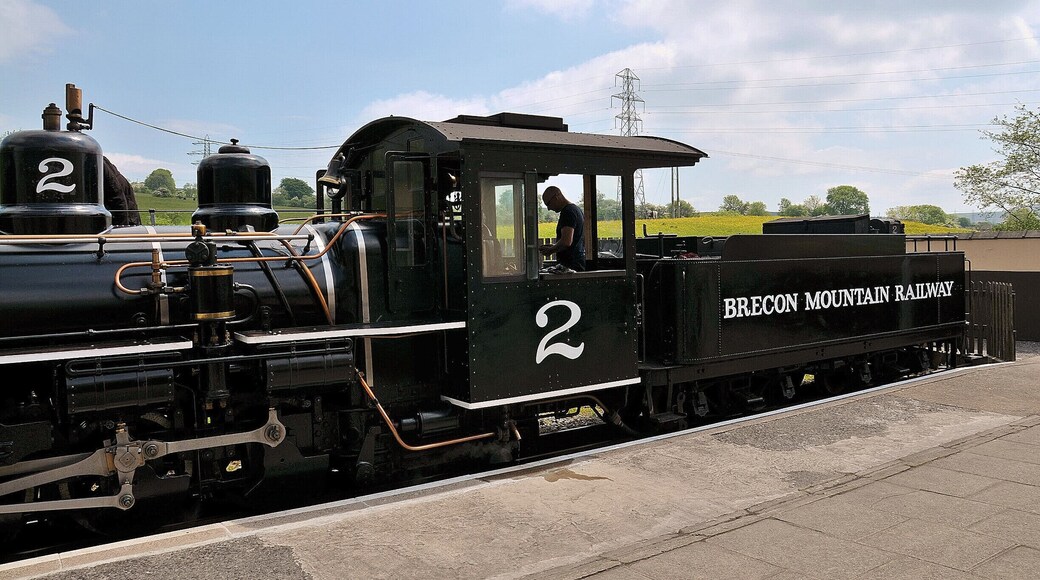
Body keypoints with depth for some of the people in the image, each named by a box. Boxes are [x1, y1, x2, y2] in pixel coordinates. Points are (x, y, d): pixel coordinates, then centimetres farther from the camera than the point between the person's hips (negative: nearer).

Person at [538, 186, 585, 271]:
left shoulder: (567, 212, -14)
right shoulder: (576, 209, 19)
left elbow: (566, 242, -25)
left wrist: (550, 250, -8)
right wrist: (554, 246, 20)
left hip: (570, 265, -10)